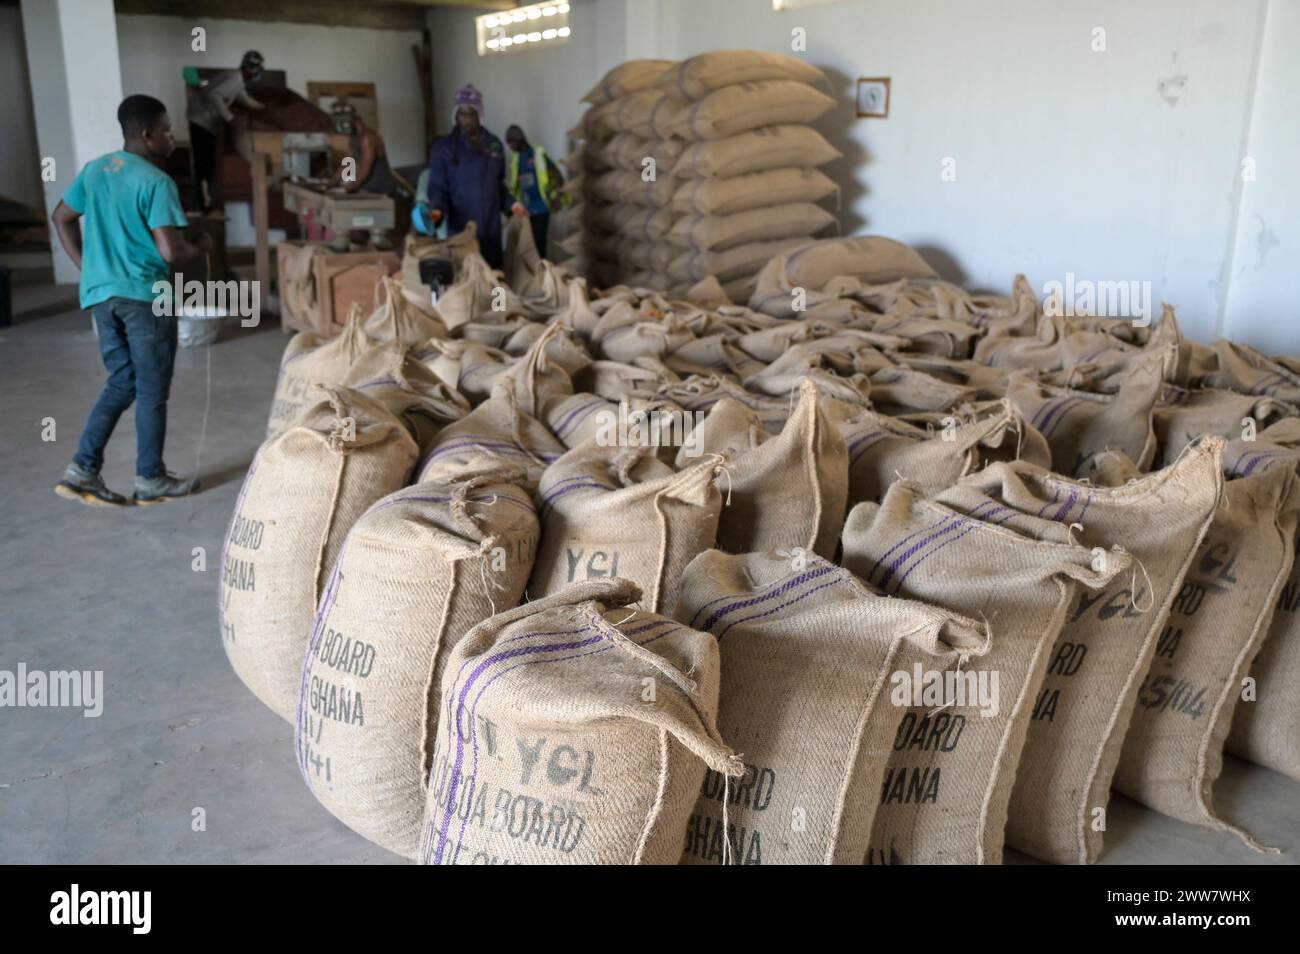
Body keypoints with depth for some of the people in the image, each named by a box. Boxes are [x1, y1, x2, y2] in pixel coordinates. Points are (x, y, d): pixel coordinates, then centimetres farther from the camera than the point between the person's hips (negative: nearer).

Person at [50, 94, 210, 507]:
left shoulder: (94, 170, 10)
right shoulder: (156, 182, -14)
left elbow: (62, 218, 19)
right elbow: (170, 252, -21)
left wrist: (87, 268, 22)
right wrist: (201, 248, -1)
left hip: (101, 294, 7)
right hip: (145, 297, -7)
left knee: (122, 384, 17)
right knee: (152, 392, 5)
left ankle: (82, 470, 9)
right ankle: (151, 480, 15)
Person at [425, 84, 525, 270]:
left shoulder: (494, 145, 11)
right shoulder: (443, 148, -1)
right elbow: (437, 188, -4)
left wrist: (510, 204, 4)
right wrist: (437, 209, -23)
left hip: (491, 229, 4)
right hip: (460, 230, -4)